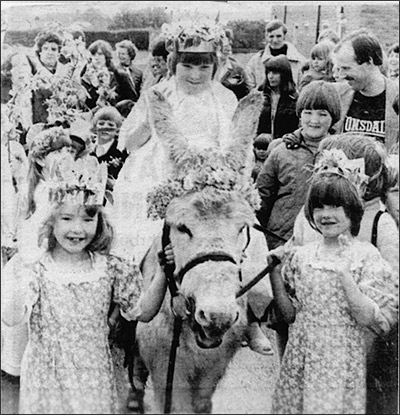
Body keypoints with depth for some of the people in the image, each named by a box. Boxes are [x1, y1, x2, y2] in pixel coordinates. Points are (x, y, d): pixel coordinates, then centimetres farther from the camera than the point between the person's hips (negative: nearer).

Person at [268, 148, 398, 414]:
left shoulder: (366, 256, -9)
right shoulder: (302, 255, 3)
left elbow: (371, 320, -15)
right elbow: (291, 315, 6)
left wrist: (344, 273, -23)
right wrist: (274, 274, -5)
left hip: (341, 362, -4)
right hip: (299, 358, 4)